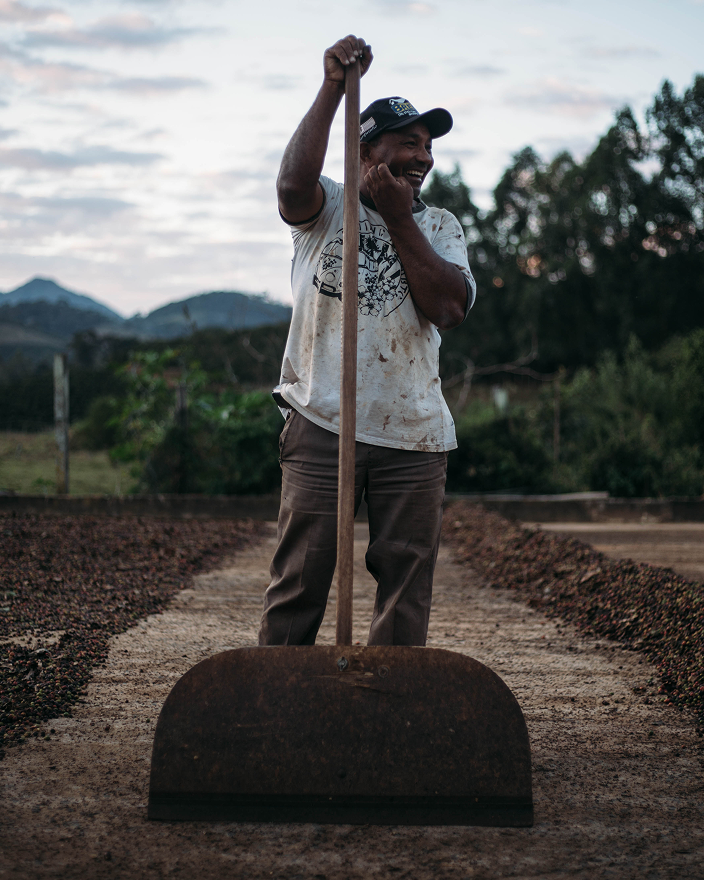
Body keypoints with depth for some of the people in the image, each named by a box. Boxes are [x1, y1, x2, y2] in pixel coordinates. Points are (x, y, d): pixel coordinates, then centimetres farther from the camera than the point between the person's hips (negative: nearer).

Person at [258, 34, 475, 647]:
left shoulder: (440, 228, 13)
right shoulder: (326, 208, 6)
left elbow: (449, 310, -5)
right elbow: (293, 182, -19)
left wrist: (399, 220, -6)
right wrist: (334, 88, -25)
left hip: (414, 433, 3)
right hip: (322, 425, -3)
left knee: (407, 581, 5)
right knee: (300, 579, -3)